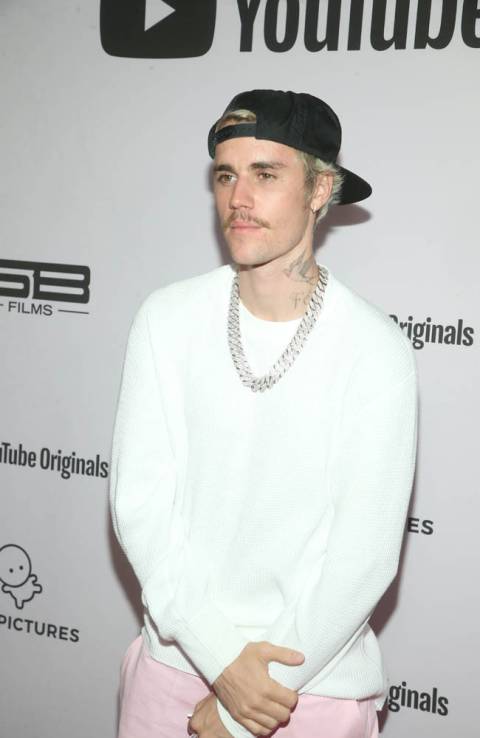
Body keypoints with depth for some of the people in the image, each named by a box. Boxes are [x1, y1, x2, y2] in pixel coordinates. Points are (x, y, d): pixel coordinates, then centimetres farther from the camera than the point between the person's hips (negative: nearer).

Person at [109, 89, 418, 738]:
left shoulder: (378, 350, -15)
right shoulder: (166, 318, -8)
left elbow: (367, 554, -14)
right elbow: (139, 499, -9)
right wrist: (220, 655, -16)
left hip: (318, 680, -2)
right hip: (176, 658, 2)